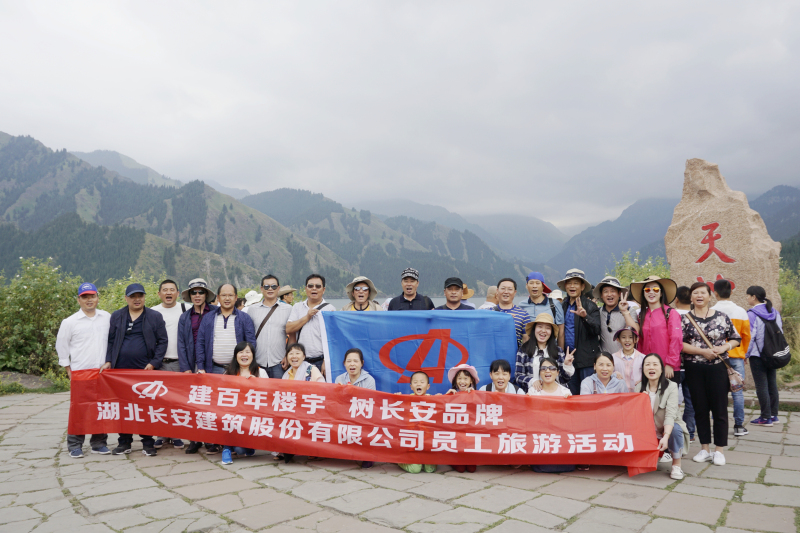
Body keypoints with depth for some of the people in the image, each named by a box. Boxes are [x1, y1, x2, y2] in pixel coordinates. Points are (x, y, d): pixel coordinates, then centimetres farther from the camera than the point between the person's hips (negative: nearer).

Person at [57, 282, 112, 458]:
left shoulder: (107, 317, 6)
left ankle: (99, 443, 16)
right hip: (80, 372, -2)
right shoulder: (70, 322, 1)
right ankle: (75, 445, 12)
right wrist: (68, 369, 5)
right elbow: (61, 346, 7)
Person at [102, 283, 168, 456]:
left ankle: (148, 443, 12)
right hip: (121, 370, 2)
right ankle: (124, 442, 20)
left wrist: (153, 363, -8)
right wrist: (108, 361, -2)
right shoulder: (116, 317, 10)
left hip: (145, 370, -2)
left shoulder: (155, 317, 3)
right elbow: (110, 341, 11)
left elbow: (162, 341, 1)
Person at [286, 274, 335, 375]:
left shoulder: (329, 309, 1)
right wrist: (307, 317, -7)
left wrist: (326, 362, -12)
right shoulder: (297, 307, 14)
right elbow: (289, 329, 1)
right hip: (301, 361, 3)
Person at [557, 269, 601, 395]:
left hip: (586, 358, -5)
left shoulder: (590, 306, -3)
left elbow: (596, 330, -15)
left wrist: (585, 316, -32)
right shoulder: (562, 306, 12)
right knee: (571, 395, 10)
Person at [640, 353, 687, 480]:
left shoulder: (671, 386, -13)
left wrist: (665, 437, -40)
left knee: (676, 429, -35)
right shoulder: (640, 388, 0)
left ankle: (676, 465, -13)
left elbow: (670, 415, -25)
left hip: (668, 429, -3)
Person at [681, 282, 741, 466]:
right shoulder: (685, 319, 1)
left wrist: (723, 348, -11)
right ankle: (705, 449, 19)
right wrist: (703, 351, -14)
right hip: (694, 369, 0)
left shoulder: (721, 317, 3)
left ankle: (719, 451, 14)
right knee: (700, 409, 7)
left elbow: (735, 339, 8)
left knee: (719, 409, 2)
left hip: (717, 368, 0)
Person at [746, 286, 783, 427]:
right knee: (772, 384, 12)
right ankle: (774, 415, 19)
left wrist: (746, 354, -6)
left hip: (757, 355, -7)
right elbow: (780, 332, 13)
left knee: (761, 386, -2)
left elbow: (750, 336, -15)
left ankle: (766, 418, 1)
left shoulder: (752, 314, -13)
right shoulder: (775, 312, 8)